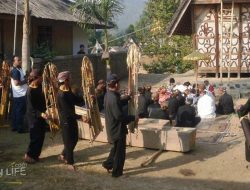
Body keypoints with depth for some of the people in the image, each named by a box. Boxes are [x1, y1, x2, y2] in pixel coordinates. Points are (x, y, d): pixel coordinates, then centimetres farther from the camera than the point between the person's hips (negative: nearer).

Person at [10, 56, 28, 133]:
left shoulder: (18, 69, 15)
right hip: (20, 94, -10)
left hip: (17, 94, 10)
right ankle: (20, 128, 1)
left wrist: (26, 79, 9)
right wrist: (26, 81, -15)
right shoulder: (15, 71, -17)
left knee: (15, 111, 13)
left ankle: (15, 126, 21)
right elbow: (16, 83, -25)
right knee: (20, 111, -4)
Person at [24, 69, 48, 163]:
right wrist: (41, 114, -35)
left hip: (41, 115, 8)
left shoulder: (39, 87, 2)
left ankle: (34, 155, 26)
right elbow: (31, 108, -23)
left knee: (41, 136, 13)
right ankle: (28, 155, 14)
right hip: (34, 117, -8)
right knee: (35, 137, -1)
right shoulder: (30, 91, -22)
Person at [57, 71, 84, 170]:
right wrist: (80, 117, -26)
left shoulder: (68, 91, 4)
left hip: (71, 119, 9)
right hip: (66, 120, -9)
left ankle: (63, 155, 37)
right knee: (69, 142, 4)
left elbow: (78, 101, 9)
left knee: (74, 139, 19)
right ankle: (70, 162, 19)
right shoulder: (61, 95, -25)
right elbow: (67, 111, -26)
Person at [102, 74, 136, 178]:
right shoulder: (113, 98, -29)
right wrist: (133, 118, -17)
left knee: (116, 147, 27)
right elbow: (119, 116, -28)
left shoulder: (109, 94, 2)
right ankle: (117, 172, 20)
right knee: (120, 150, 7)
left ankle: (108, 163, 37)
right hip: (117, 128, -9)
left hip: (112, 127, 9)